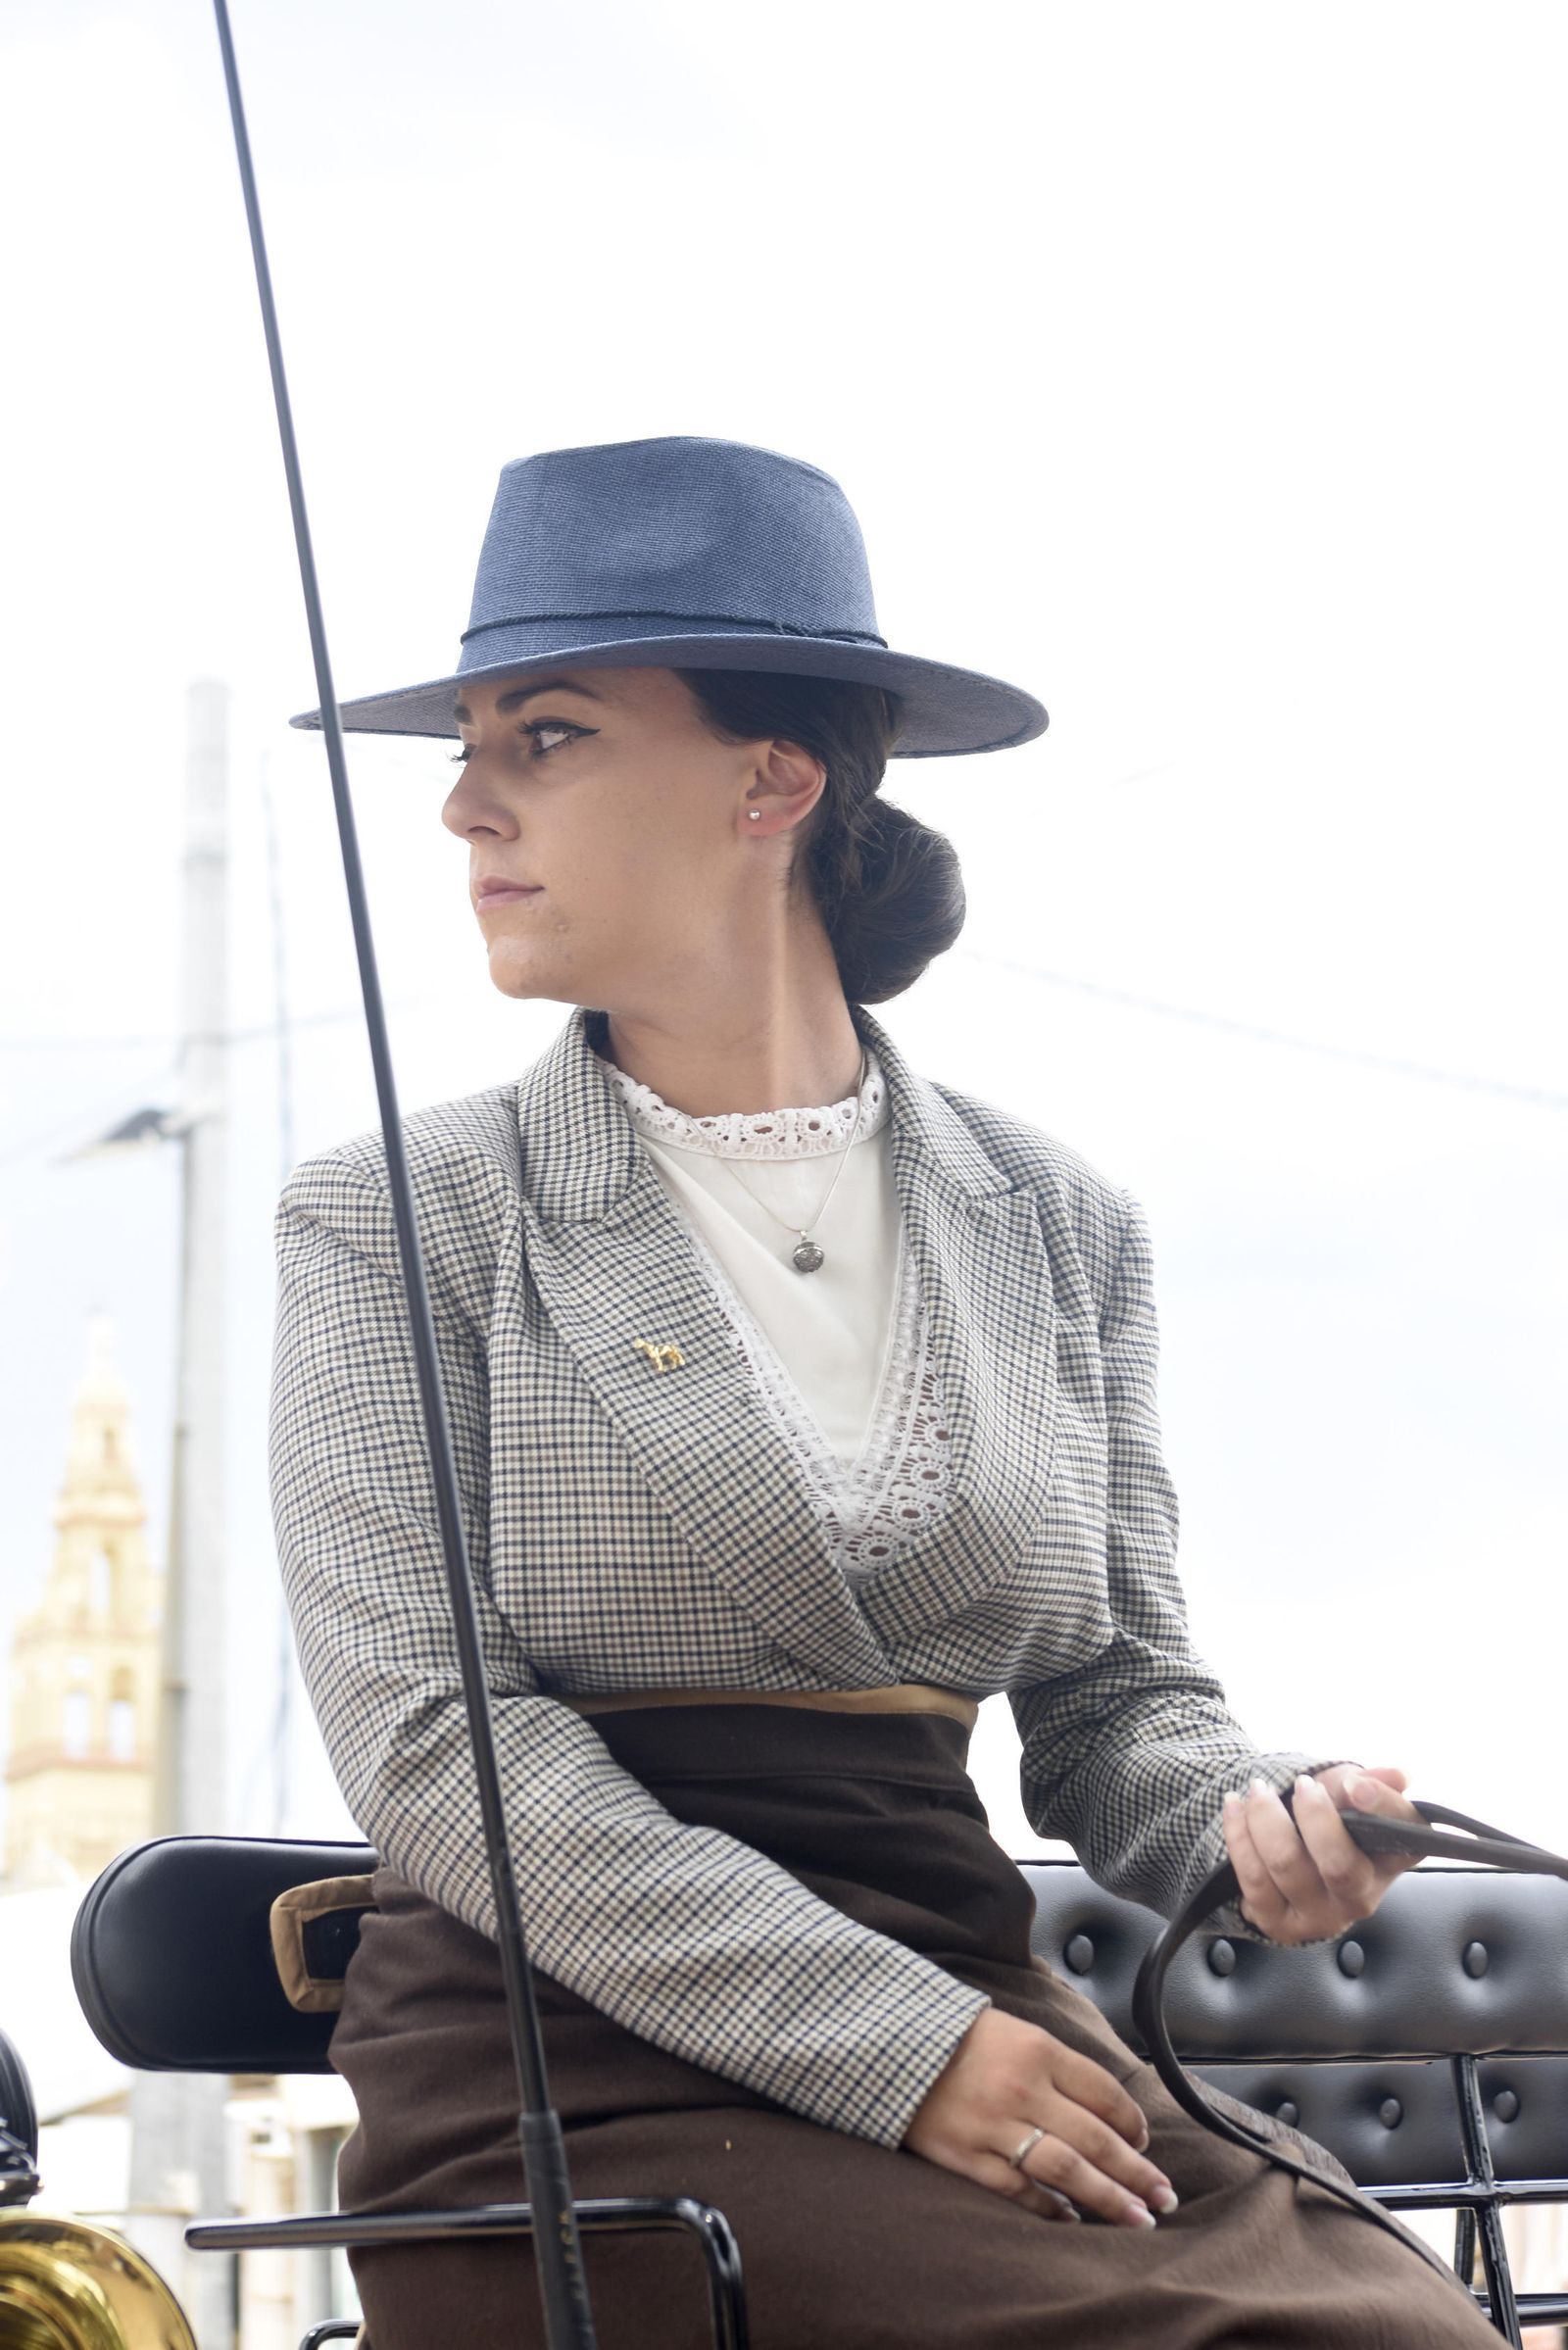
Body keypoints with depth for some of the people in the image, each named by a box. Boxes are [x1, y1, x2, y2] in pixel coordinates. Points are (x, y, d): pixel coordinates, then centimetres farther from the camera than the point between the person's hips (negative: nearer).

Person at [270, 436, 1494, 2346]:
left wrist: (1251, 1824, -11)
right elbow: (429, 1741, -7)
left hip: (973, 2019, 4)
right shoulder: (396, 1224, 3)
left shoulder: (1055, 1229, 12)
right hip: (577, 2059, -3)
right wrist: (896, 2045, -15)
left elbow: (1112, 1702, 14)